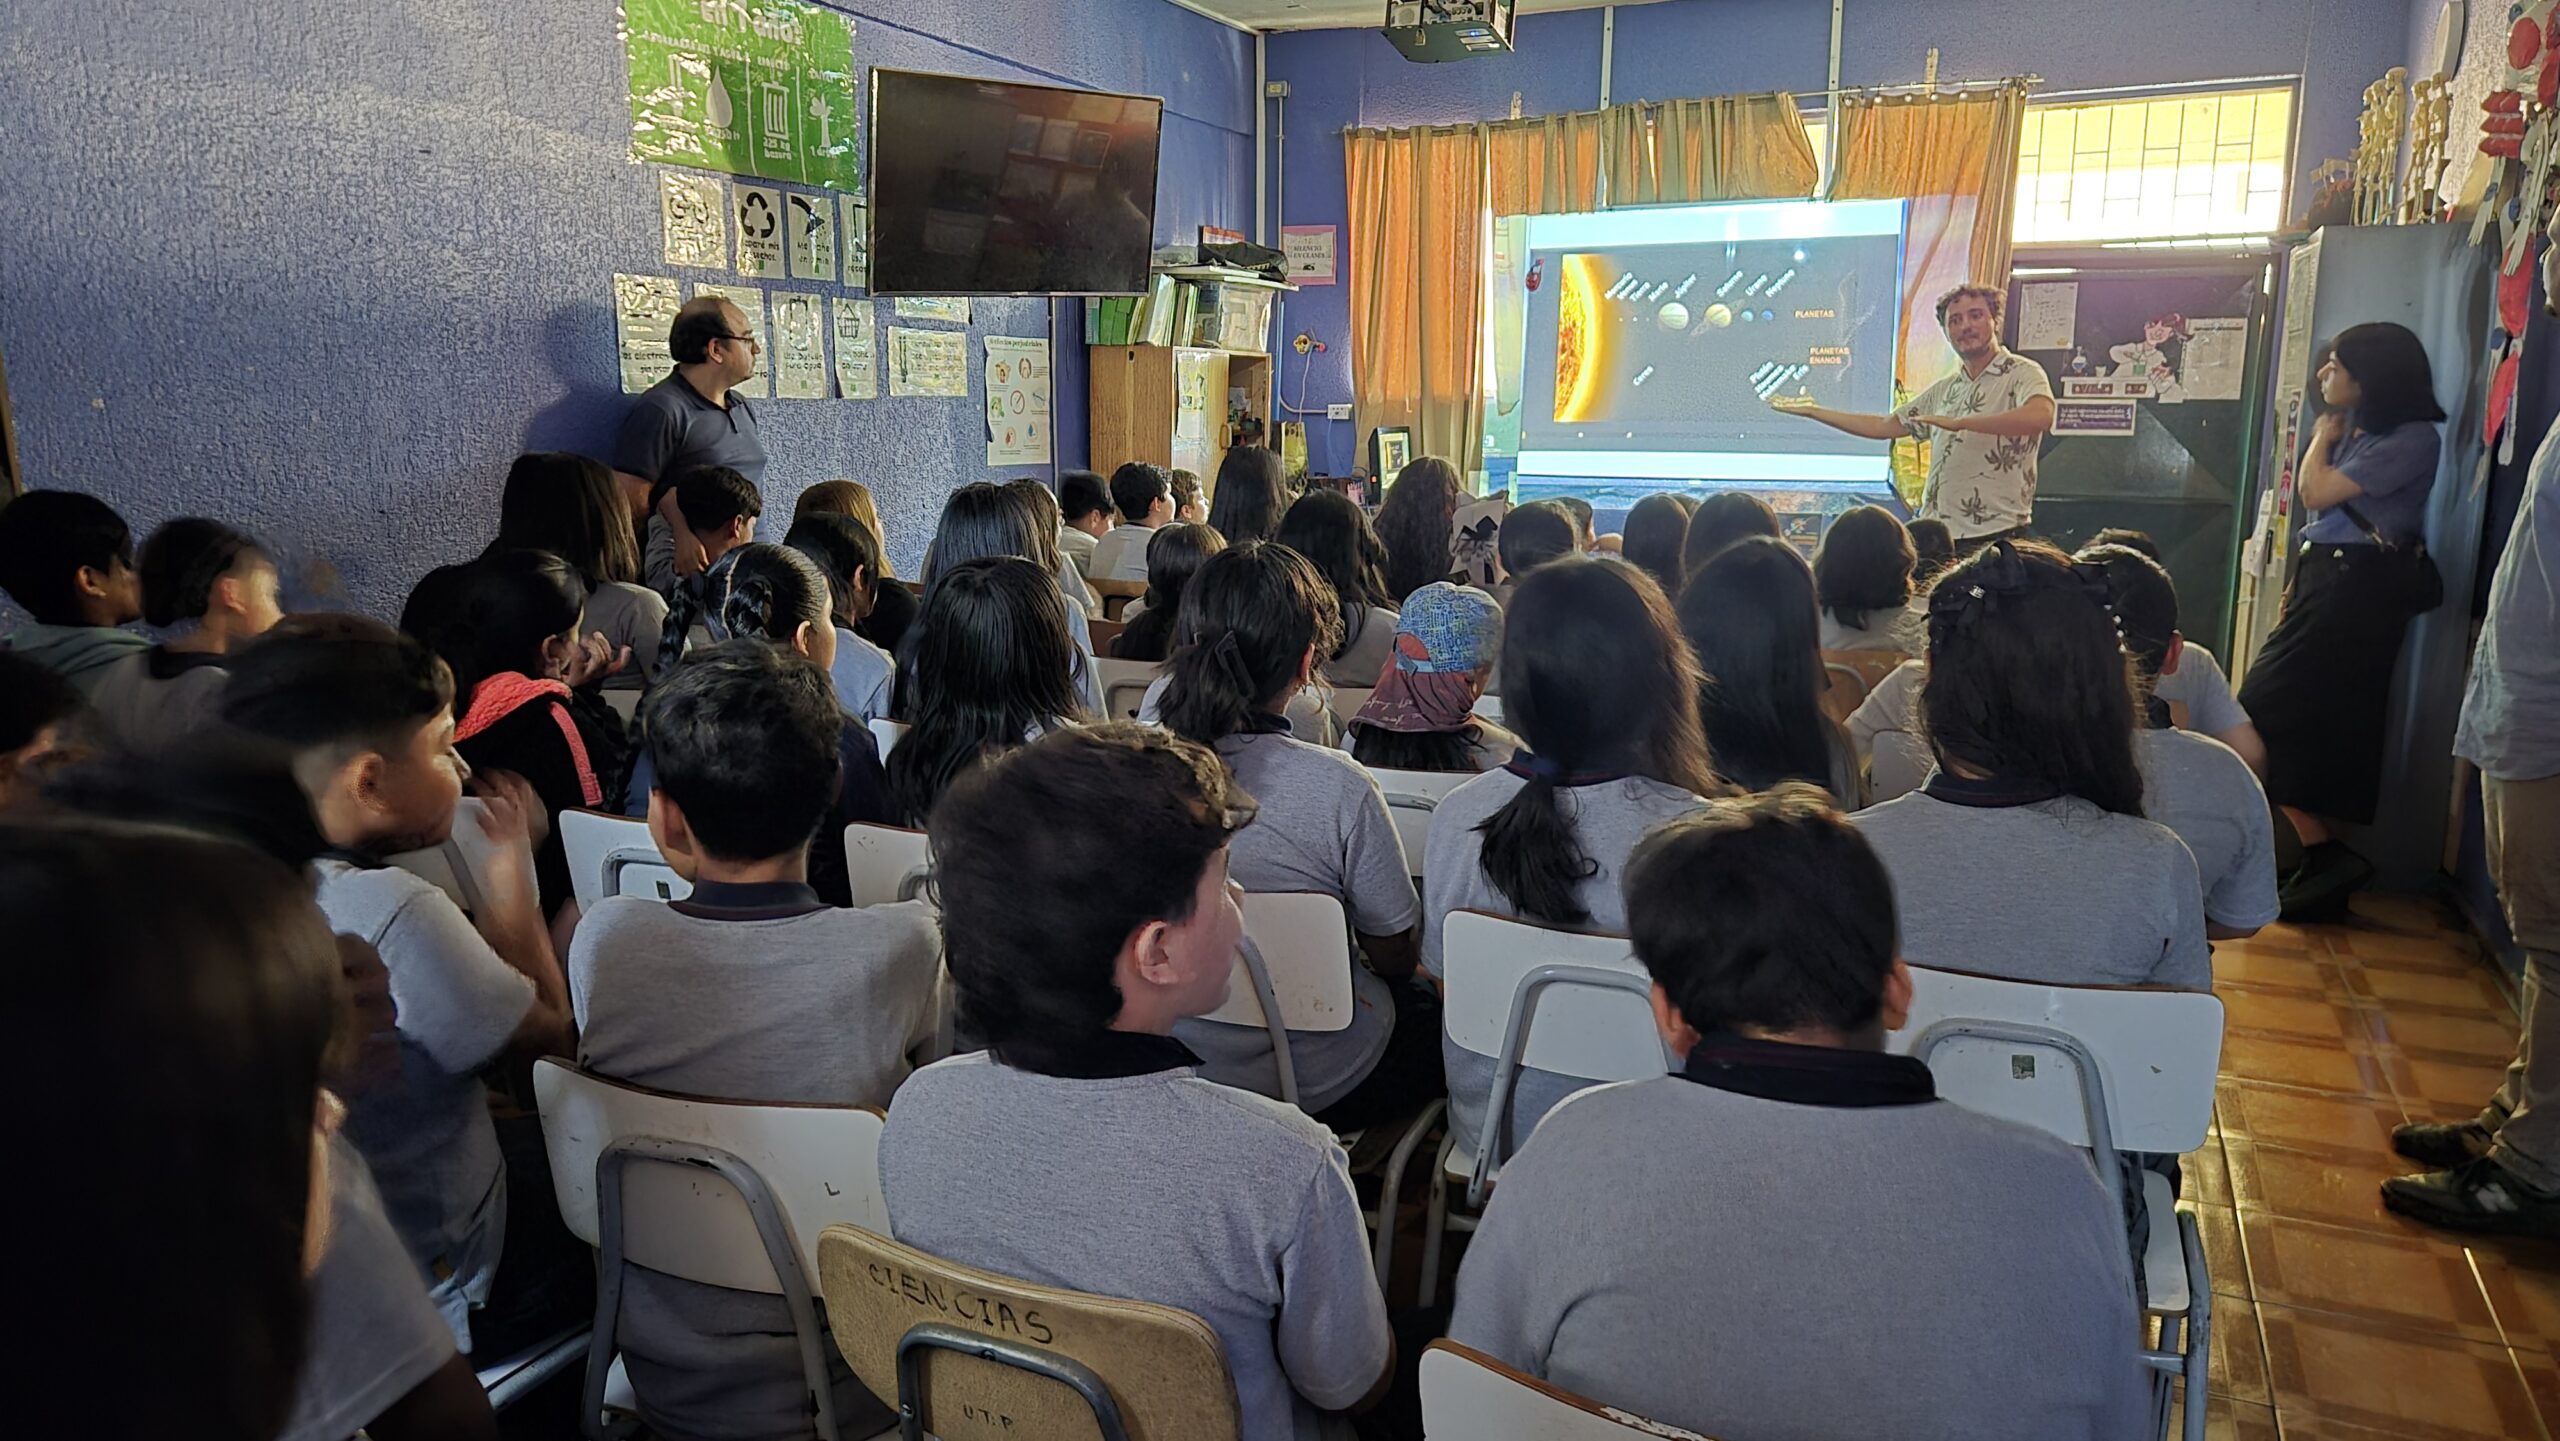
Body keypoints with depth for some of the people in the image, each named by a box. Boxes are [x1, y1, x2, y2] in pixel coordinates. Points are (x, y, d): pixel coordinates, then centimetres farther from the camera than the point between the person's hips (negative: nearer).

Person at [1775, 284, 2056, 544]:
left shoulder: (2022, 374, -4)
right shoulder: (1944, 390, 17)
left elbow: (2040, 416, -26)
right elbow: (1883, 426, 23)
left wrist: (1960, 422, -33)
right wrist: (1813, 411, 22)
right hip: (1935, 535, 6)